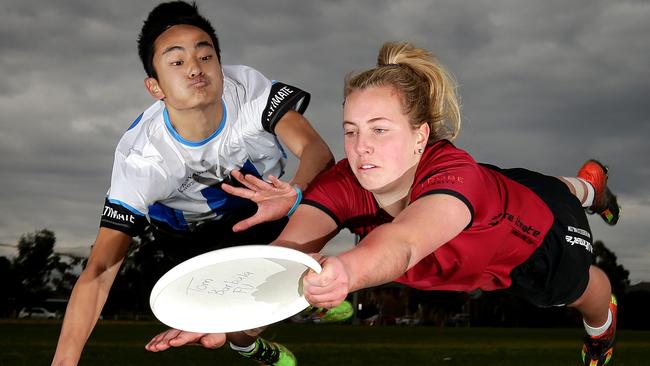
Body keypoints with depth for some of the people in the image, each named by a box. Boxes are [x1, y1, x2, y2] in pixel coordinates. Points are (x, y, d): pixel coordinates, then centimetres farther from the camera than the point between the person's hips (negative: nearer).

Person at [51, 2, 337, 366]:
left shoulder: (249, 88, -30)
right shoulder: (140, 158, -33)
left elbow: (317, 150, -40)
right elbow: (100, 271, -35)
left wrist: (294, 194, -65)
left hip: (266, 206, 4)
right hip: (195, 237, -4)